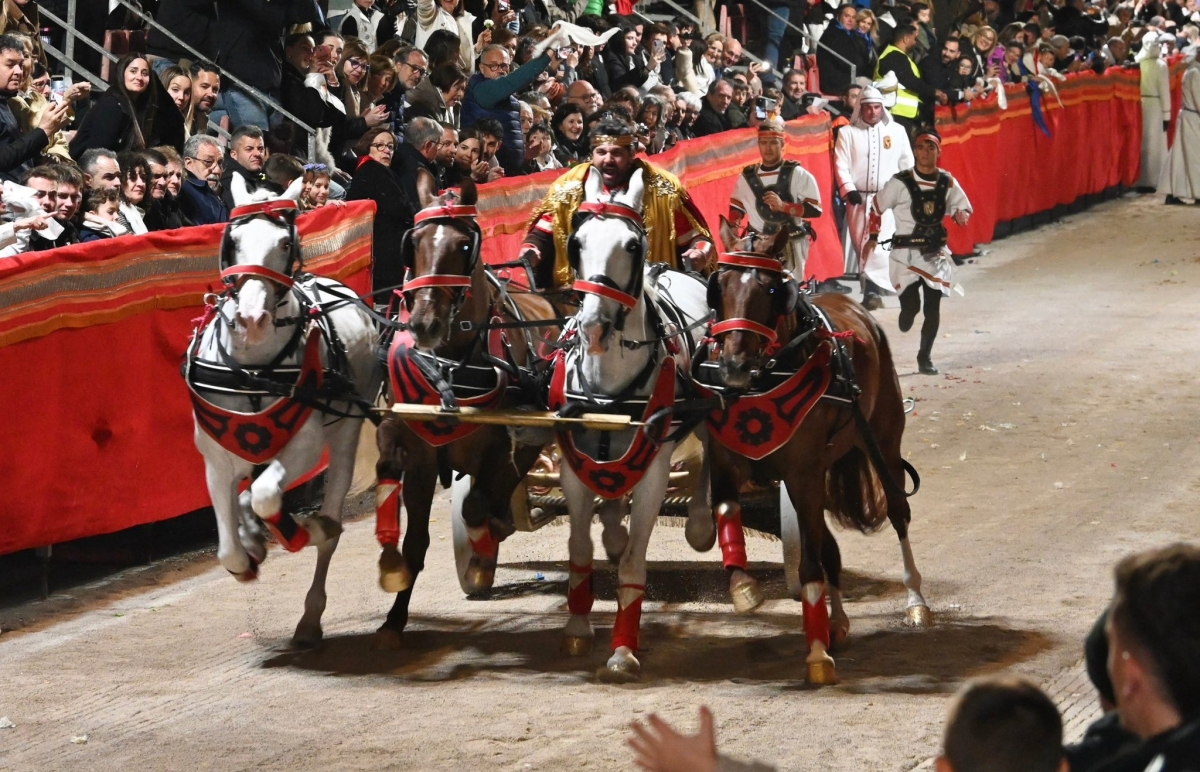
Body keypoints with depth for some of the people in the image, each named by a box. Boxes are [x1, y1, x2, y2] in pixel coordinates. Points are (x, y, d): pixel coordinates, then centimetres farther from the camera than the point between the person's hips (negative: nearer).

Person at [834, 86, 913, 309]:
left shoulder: (897, 131, 8)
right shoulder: (848, 132, 6)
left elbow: (906, 164, 12)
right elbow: (841, 164, -1)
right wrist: (848, 189, -14)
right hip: (858, 198, 1)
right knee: (860, 242, 2)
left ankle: (872, 288, -22)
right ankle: (872, 288, 11)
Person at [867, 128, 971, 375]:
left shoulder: (947, 183, 1)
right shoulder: (900, 183, -9)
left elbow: (964, 209, 11)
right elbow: (877, 208, 3)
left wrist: (962, 216, -12)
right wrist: (873, 238, 4)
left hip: (936, 252, 3)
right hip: (907, 253, -3)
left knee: (933, 306, 1)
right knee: (911, 305, -11)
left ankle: (925, 357, 15)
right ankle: (906, 316, 27)